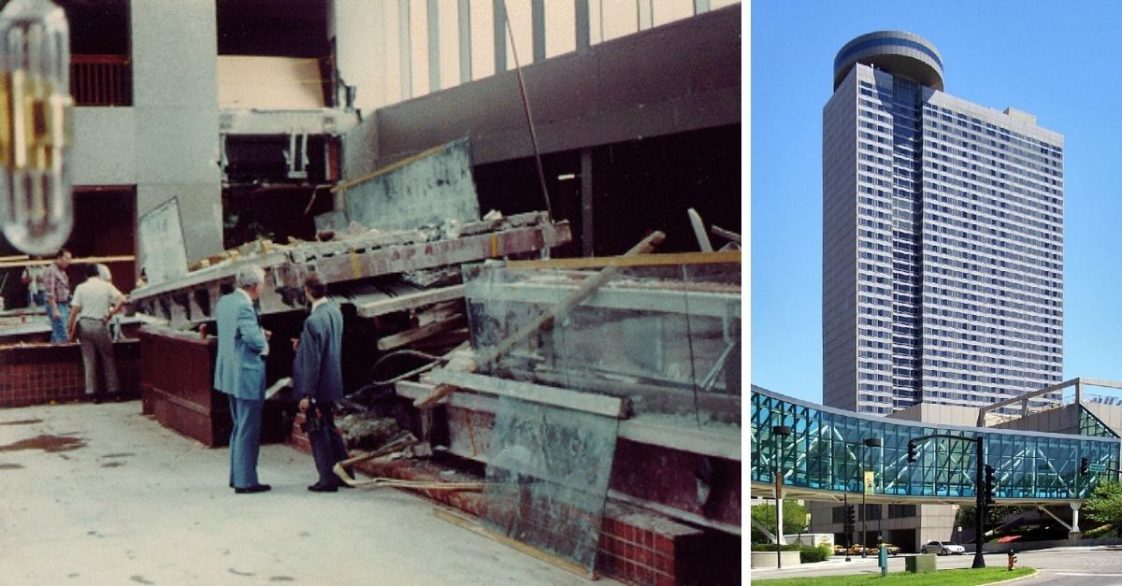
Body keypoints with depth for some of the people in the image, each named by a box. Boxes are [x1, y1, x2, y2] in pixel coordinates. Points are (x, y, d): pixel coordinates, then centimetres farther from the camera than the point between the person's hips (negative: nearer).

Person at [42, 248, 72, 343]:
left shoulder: (62, 271, 15)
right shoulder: (51, 271, -14)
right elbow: (50, 293, -19)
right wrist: (55, 310, -23)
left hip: (64, 305, 10)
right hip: (56, 306, -10)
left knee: (57, 334, 13)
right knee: (63, 336, -13)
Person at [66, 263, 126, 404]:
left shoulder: (81, 288, 3)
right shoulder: (106, 286, 2)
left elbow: (74, 310, -2)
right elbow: (122, 300, -12)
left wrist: (70, 329, 3)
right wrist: (111, 313, -3)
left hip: (84, 324, 1)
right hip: (100, 325, -1)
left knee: (89, 359, 6)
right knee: (108, 358, 9)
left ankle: (92, 392, 6)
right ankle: (113, 390, 9)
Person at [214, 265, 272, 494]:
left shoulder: (224, 301, 7)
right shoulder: (244, 307, -22)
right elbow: (255, 340, -30)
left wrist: (259, 333, 9)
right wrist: (265, 345, -8)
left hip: (229, 373, 10)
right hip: (247, 375, -10)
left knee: (239, 428, 20)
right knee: (248, 431, 0)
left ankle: (237, 475, 28)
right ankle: (245, 481, 5)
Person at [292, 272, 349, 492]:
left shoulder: (313, 321, -24)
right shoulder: (335, 310, 3)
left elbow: (312, 361, -21)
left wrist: (307, 395, -16)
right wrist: (303, 345, 11)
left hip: (318, 386, -9)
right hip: (332, 382, 9)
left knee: (317, 432, 4)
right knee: (329, 429, 20)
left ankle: (328, 479, 11)